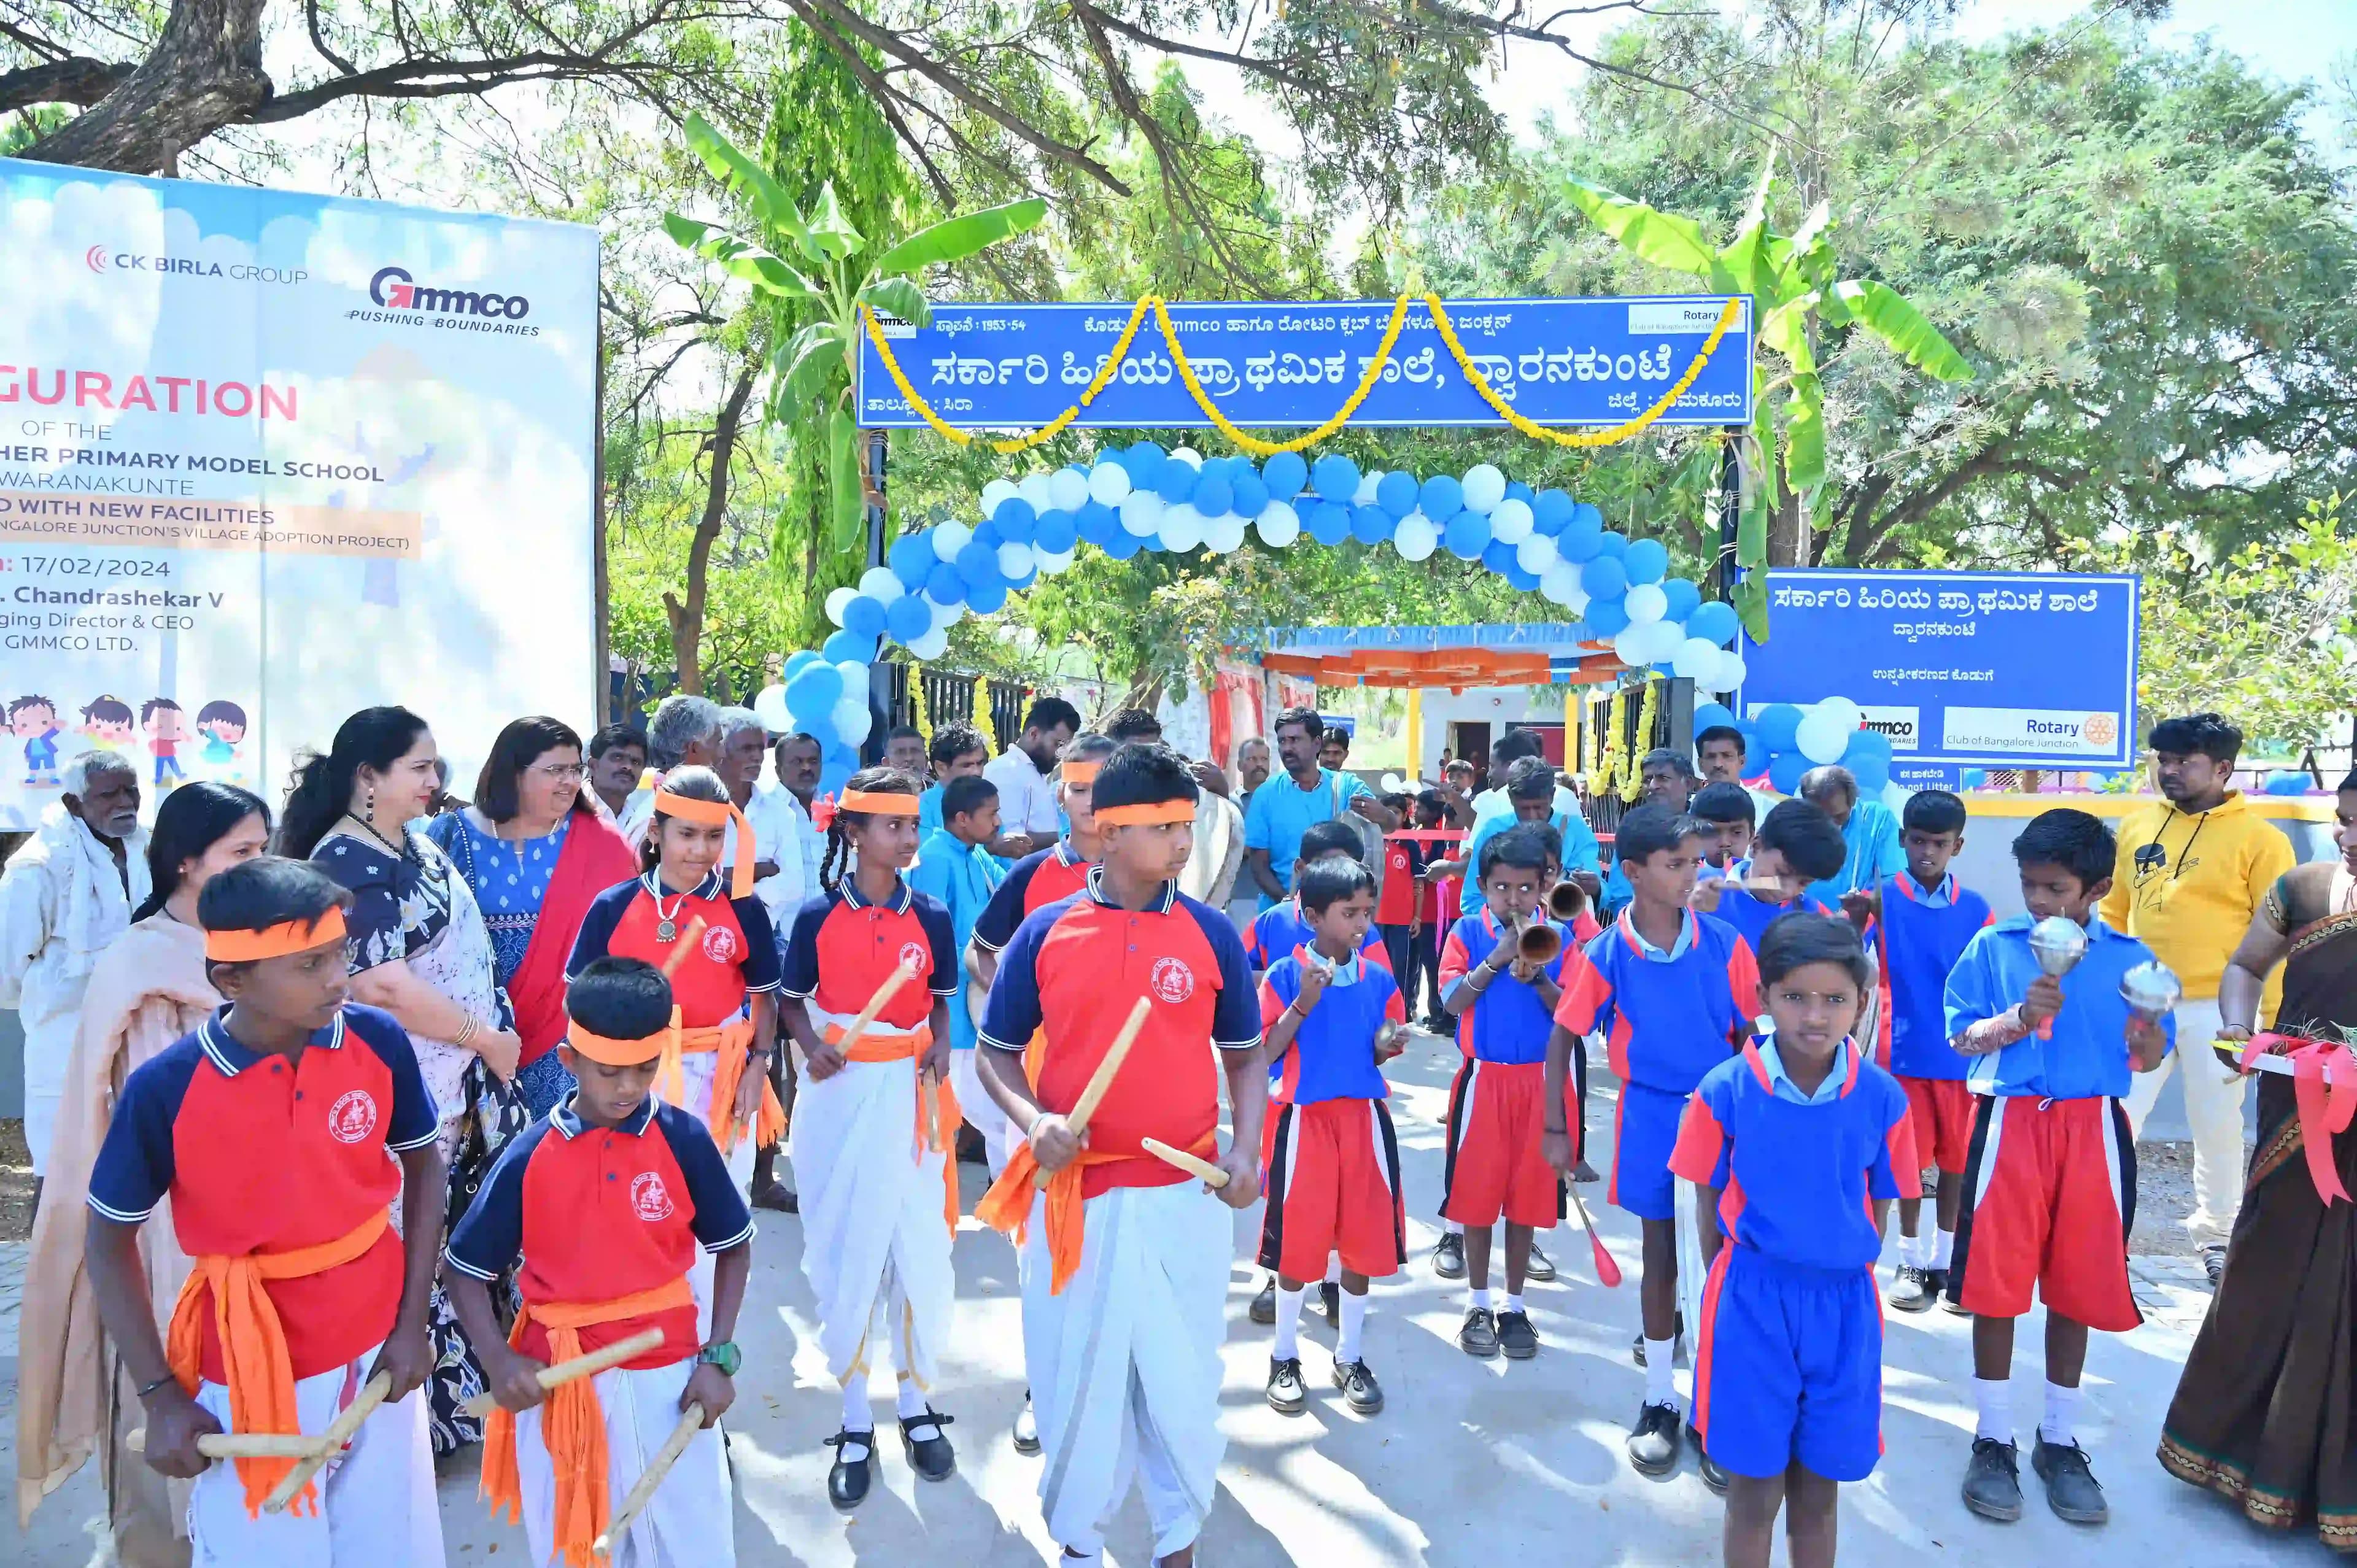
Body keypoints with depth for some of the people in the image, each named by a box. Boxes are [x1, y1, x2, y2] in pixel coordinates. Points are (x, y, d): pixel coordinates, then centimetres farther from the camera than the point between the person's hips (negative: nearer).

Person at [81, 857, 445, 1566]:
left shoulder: (379, 1040, -14)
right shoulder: (165, 1088, -18)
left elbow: (423, 1167, 2)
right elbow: (109, 1241, -4)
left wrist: (413, 1322, -2)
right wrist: (160, 1395, -6)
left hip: (377, 1351, 2)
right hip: (251, 1375, -2)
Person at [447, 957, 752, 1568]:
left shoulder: (685, 1139, -8)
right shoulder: (529, 1156, -8)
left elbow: (733, 1247, 3)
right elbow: (466, 1268, 2)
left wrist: (718, 1356, -5)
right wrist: (500, 1362, -12)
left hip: (668, 1374, 0)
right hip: (560, 1383, 0)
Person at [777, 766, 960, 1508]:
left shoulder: (930, 917, 0)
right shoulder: (817, 915, -4)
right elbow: (793, 999, 6)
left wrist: (940, 1050, -8)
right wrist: (810, 1046, -13)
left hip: (909, 1094, 1)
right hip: (837, 1093, -1)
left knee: (921, 1247, 0)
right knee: (842, 1250, 6)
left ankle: (916, 1404, 21)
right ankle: (855, 1421, 20)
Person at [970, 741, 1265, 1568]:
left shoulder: (1212, 933, -1)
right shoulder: (1045, 932, -3)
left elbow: (1244, 1054, 7)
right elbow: (996, 1052, 5)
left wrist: (1246, 1150, -7)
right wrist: (1034, 1120, -13)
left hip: (1183, 1192, 0)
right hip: (1073, 1193, 0)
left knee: (1182, 1376, 12)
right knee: (1074, 1373, 14)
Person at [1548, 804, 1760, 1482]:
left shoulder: (1723, 943, -8)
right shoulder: (1607, 953, -10)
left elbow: (1749, 1035, 0)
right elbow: (1563, 1037, -2)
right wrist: (1556, 1128, -2)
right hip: (1650, 1115, 0)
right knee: (1662, 1255, 11)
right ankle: (1659, 1400, 27)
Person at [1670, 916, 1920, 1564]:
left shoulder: (1883, 1098, -7)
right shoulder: (1725, 1091, -11)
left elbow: (1878, 1210, 6)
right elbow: (1709, 1209, 0)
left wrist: (1839, 1275, 3)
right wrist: (1742, 1287, -2)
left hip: (1844, 1304, 2)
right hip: (1752, 1300, -2)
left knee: (1819, 1492, 15)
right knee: (1754, 1492, 7)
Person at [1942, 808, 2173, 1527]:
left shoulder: (2130, 957, 3)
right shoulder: (1994, 946, -1)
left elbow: (2147, 1060, 7)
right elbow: (1963, 1039, -1)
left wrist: (2145, 1037, -15)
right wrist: (2021, 1018, -18)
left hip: (2093, 1130, 1)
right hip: (2010, 1124, -1)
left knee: (2077, 1287, 10)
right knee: (1995, 1285, 2)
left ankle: (2060, 1442, 27)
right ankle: (1993, 1441, 17)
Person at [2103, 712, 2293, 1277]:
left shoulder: (2258, 839, -4)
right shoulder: (2136, 827, 7)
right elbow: (2113, 913, 14)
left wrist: (2273, 1018, -8)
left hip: (2217, 1009, -3)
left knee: (2217, 1128, 9)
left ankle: (2217, 1237, 26)